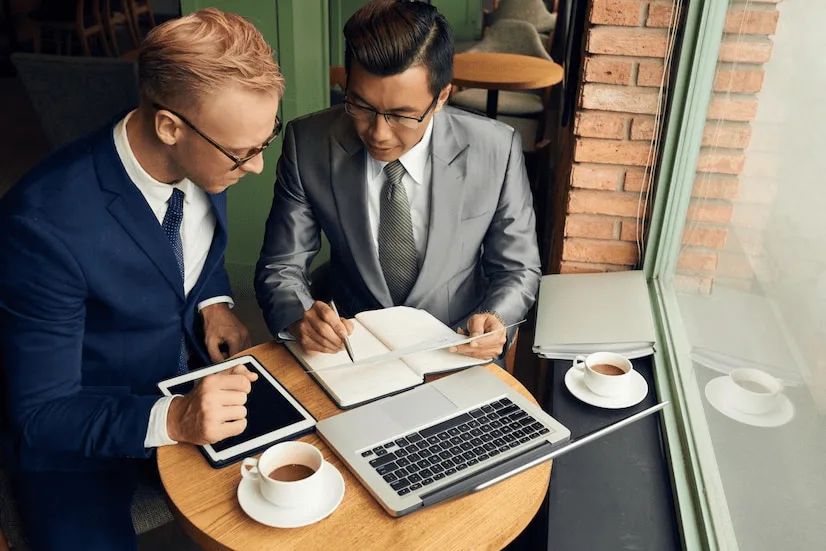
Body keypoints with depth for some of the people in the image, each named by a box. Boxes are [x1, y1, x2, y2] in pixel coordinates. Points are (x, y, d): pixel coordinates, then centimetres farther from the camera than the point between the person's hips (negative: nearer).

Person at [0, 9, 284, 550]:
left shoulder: (204, 160, -13)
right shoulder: (44, 224, -31)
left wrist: (214, 303, -10)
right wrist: (170, 420, -36)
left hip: (192, 380, 5)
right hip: (83, 437, -4)